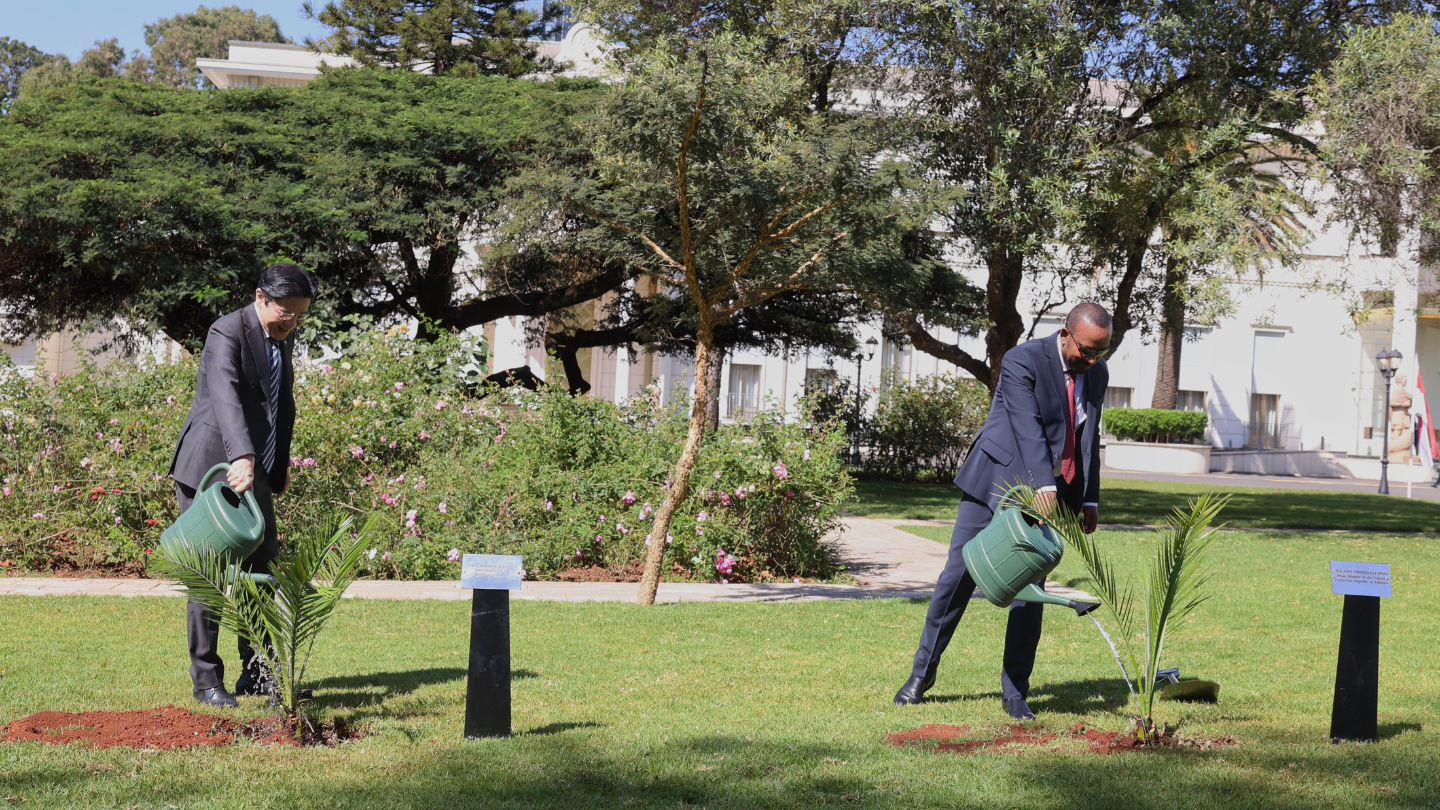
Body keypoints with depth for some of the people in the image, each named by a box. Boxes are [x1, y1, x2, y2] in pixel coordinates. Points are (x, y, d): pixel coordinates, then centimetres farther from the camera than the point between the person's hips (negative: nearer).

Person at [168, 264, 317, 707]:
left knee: (262, 570, 7)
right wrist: (242, 457, -47)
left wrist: (281, 463, 24)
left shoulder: (283, 337, 11)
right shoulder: (227, 333, -17)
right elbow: (226, 396, -33)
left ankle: (258, 674, 16)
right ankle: (206, 680, 4)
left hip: (254, 474, 8)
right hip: (210, 470, -8)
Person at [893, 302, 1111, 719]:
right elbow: (1027, 428, -29)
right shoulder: (1022, 361, -17)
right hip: (997, 478, -4)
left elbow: (1089, 439, 14)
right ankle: (923, 671, 16)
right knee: (958, 575, 1)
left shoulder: (1097, 373, 3)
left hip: (1048, 490, 4)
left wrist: (1090, 499, 12)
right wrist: (1044, 487, -40)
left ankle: (1015, 693, 6)